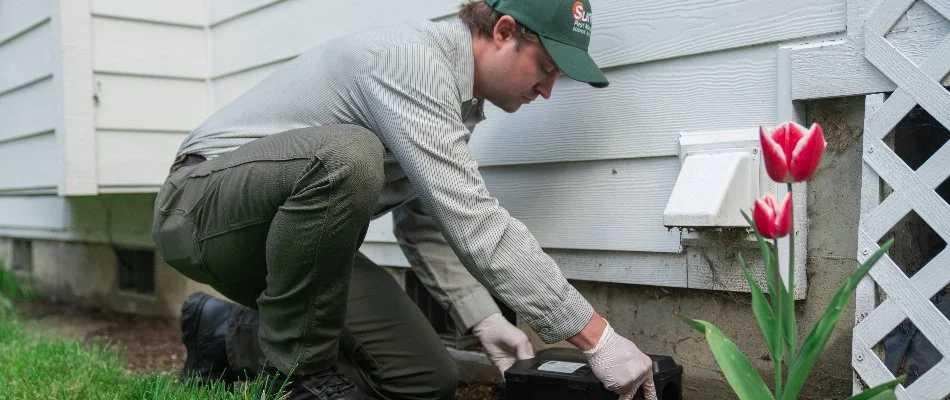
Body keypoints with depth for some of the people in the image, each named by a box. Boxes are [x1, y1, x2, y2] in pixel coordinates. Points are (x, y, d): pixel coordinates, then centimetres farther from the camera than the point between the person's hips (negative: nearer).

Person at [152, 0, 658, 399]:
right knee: (346, 155, -40)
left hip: (293, 233, 9)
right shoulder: (412, 57, -25)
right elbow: (471, 221, -33)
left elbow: (424, 223, 13)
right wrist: (595, 336, -29)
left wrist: (483, 318, 0)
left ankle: (233, 338, 12)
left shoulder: (457, 100, 7)